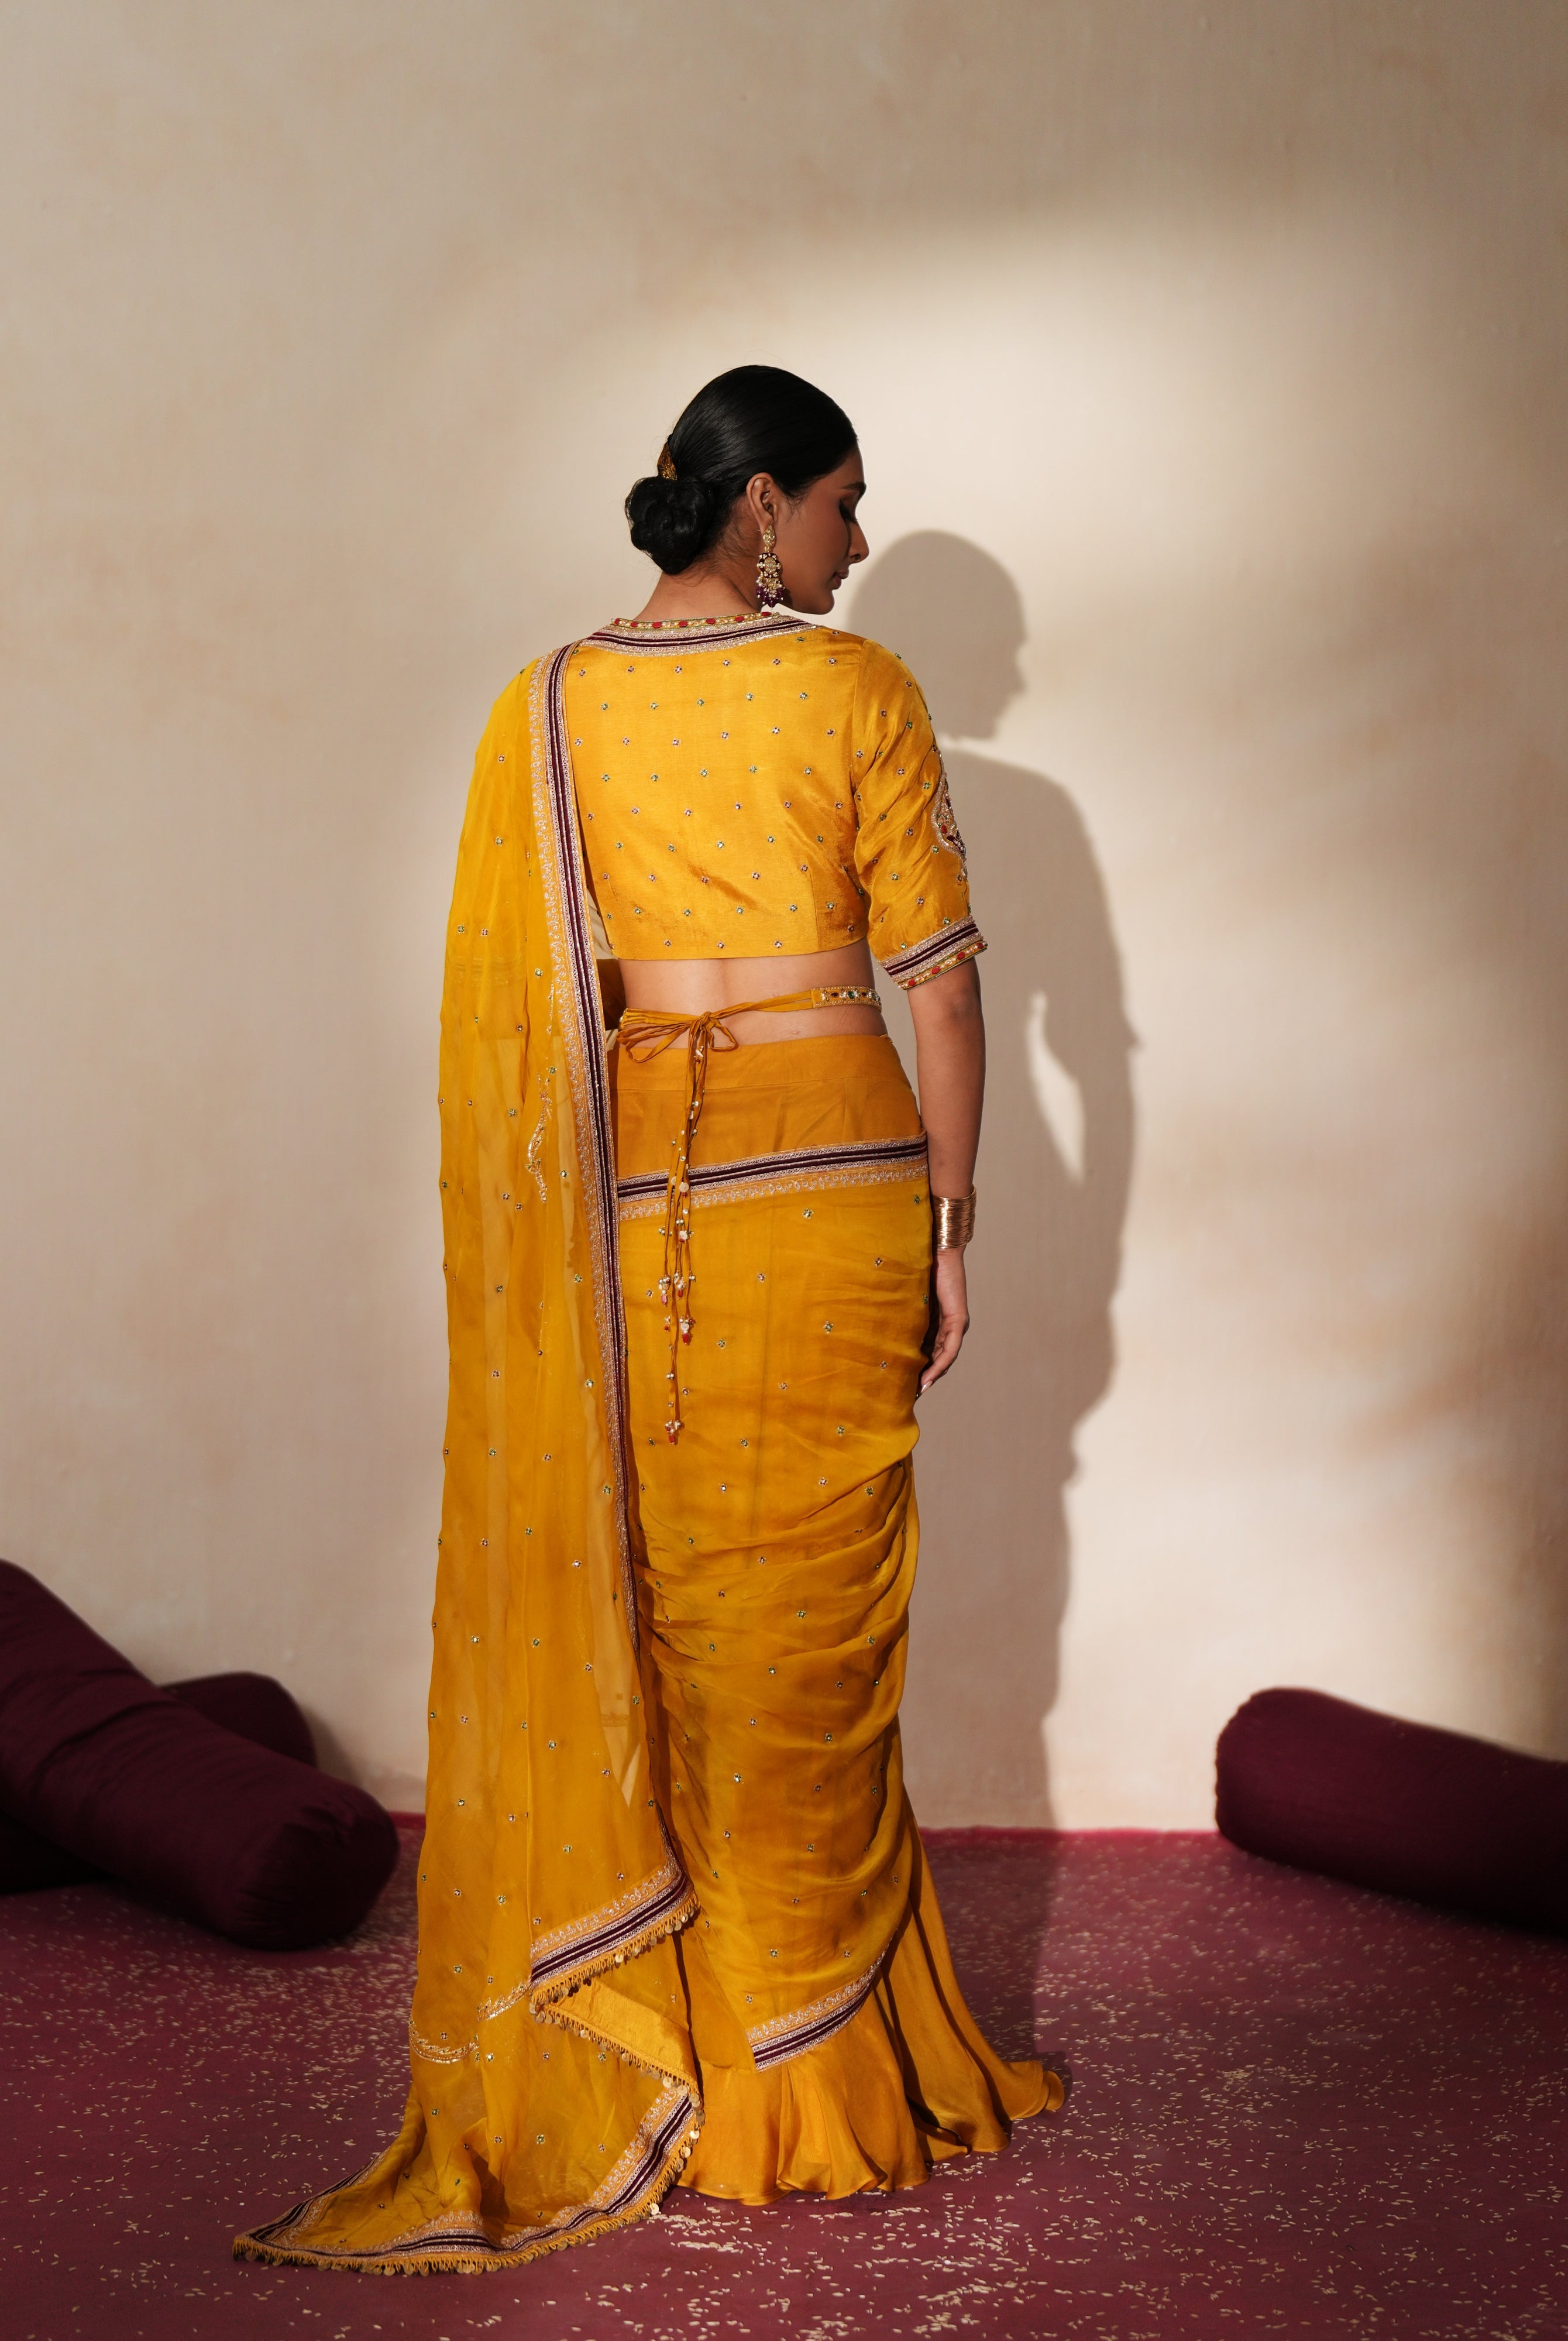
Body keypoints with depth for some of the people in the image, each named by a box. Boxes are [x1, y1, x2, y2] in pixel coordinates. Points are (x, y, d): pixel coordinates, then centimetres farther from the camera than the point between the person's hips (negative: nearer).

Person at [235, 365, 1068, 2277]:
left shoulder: (545, 711, 3)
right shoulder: (857, 693, -5)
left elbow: (507, 1005, 3)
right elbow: (939, 975, -6)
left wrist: (550, 1247, 11)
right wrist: (950, 1222, 2)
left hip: (623, 1211, 2)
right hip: (838, 1186, -2)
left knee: (625, 1614, 9)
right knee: (810, 1620, 7)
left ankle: (616, 2061, 16)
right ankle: (812, 2068, 18)